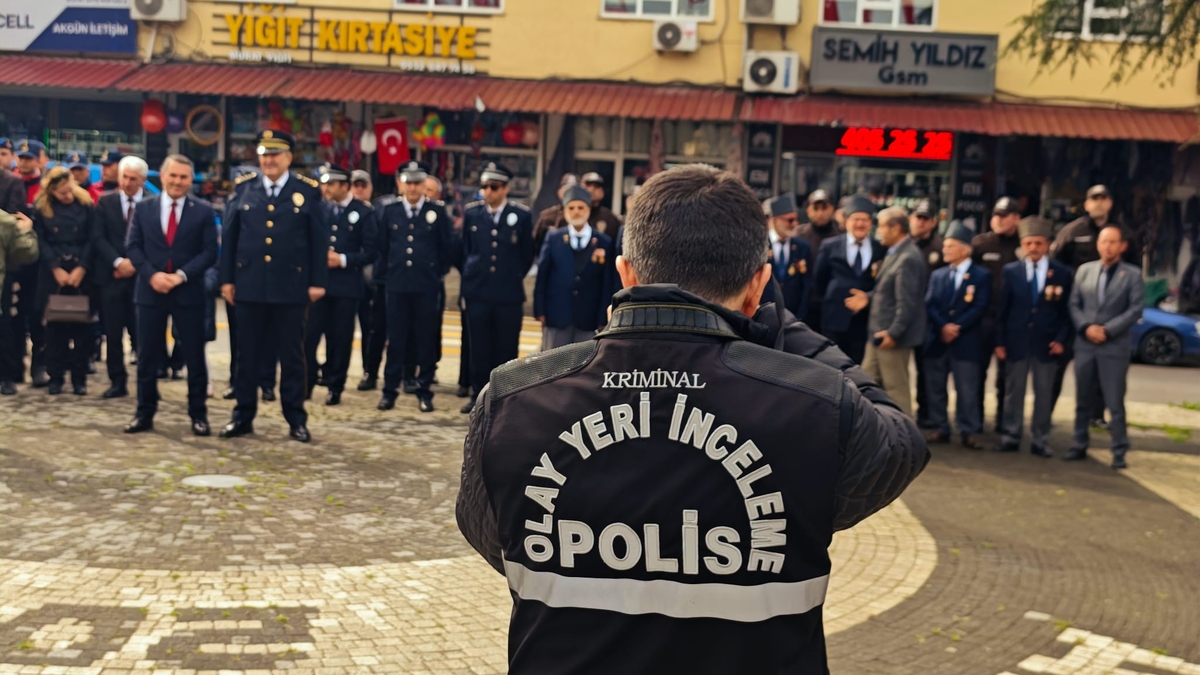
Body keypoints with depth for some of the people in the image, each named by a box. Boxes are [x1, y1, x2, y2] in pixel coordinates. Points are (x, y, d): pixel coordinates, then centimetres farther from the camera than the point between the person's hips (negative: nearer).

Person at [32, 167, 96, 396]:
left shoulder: (85, 204, 0)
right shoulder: (41, 207, 2)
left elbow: (92, 239, -2)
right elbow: (41, 241, -1)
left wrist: (82, 268, -12)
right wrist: (55, 268, -11)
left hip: (81, 271, 0)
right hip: (53, 273, 0)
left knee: (81, 323, 1)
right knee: (54, 324, 3)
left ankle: (80, 377, 8)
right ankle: (55, 377, 10)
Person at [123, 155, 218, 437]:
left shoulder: (203, 211, 0)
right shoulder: (143, 208, 6)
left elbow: (209, 252, -5)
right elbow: (134, 247, 3)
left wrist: (181, 276, -16)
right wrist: (152, 275, -13)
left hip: (189, 292, -1)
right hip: (150, 291, 2)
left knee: (194, 357, 4)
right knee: (148, 356, 7)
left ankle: (198, 415, 14)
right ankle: (145, 413, 18)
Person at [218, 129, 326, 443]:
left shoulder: (307, 190, 1)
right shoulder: (244, 187, 6)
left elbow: (319, 240, 1)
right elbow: (229, 235, 7)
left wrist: (317, 282, -4)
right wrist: (227, 278, 3)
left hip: (291, 286, -2)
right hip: (249, 284, 2)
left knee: (291, 355, 6)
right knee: (247, 354, 9)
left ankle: (296, 420, 14)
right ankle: (243, 416, 19)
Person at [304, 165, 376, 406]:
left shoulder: (364, 212, -1)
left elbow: (370, 251, -4)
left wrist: (343, 259, -14)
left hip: (347, 284, -2)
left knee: (341, 338, 3)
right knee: (309, 334, -2)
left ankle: (335, 387, 14)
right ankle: (306, 383, 14)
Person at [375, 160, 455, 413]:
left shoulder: (437, 211, 0)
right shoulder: (386, 210, 3)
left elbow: (450, 248, 4)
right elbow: (381, 247, 9)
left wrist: (435, 269, 8)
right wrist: (385, 272, 8)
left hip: (427, 286, -1)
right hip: (397, 285, 1)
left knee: (427, 339, 5)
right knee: (395, 339, 5)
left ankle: (424, 392, 13)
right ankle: (390, 390, 12)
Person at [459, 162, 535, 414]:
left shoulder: (522, 215, -1)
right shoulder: (471, 212, 5)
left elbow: (527, 255, 8)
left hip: (509, 295, -1)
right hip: (477, 292, 2)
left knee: (506, 348, 4)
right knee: (479, 348, 6)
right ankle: (478, 394, 15)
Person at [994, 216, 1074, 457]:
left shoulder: (1062, 273, 2)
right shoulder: (1011, 271, 3)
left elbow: (1067, 311, 4)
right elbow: (1002, 309, 3)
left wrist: (1061, 339, -7)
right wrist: (999, 342, -2)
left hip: (1046, 344, 0)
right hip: (1016, 342, 0)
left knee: (1044, 394, 6)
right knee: (1013, 392, 7)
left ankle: (1040, 441, 13)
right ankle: (1010, 437, 15)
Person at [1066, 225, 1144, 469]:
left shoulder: (1133, 274, 0)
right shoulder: (1084, 270, 9)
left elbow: (1135, 310, -7)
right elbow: (1074, 304, 7)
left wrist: (1107, 330, -14)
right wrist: (1086, 327, -10)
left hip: (1115, 346, -3)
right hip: (1084, 344, 3)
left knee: (1114, 402, -2)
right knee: (1082, 399, 10)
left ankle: (1119, 451, 6)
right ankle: (1080, 445, 20)